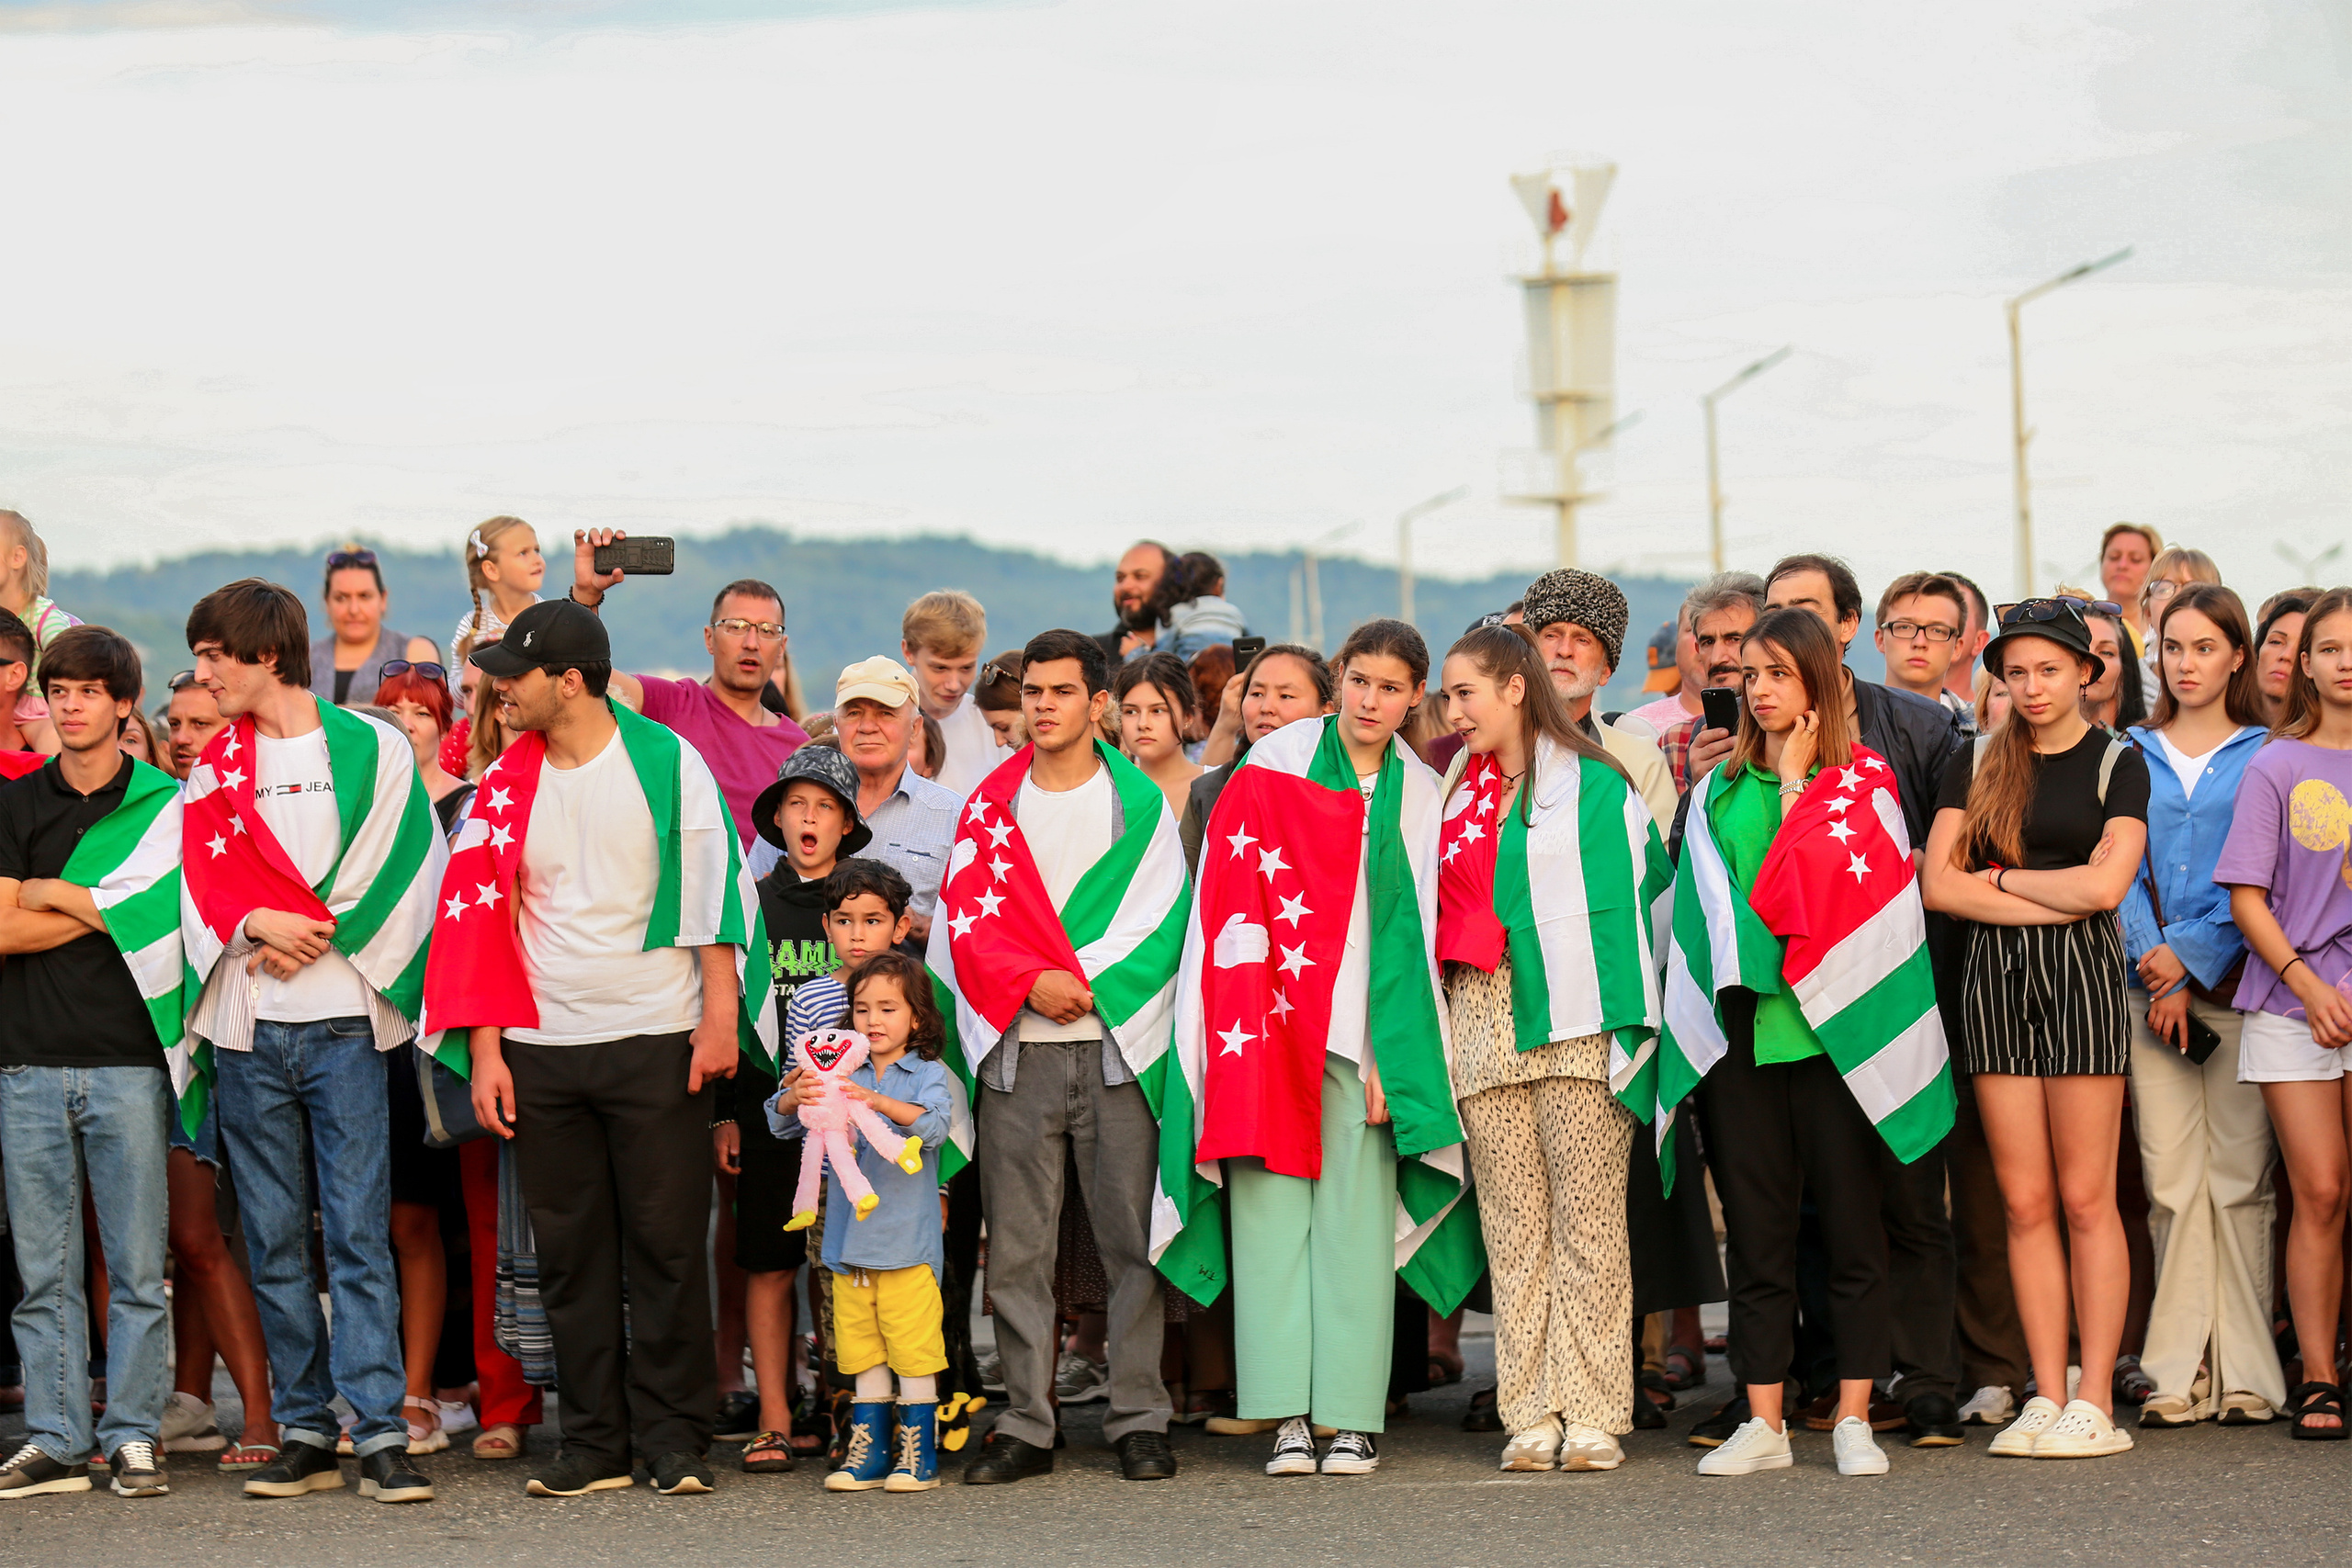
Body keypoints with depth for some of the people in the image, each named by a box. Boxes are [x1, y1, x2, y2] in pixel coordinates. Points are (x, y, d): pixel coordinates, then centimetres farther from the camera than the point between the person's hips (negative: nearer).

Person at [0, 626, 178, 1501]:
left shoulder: (165, 805, 5)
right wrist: (104, 909, -3)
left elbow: (147, 915, -6)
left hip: (127, 1060, -2)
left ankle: (132, 1436, 4)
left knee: (136, 1265, -2)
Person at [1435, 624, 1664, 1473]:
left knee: (1589, 1216, -6)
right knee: (1512, 1220, 1)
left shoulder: (1593, 783, 2)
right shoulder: (1457, 796, 18)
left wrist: (1623, 1003, -1)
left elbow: (1649, 884, 3)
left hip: (1575, 1020, -5)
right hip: (1483, 1020, 5)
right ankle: (1531, 1413, 2)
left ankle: (1591, 1412, -5)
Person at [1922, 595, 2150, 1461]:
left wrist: (1998, 876, -1)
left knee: (2086, 1197, -4)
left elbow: (2105, 883, -9)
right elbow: (1938, 883, 1)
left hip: (2081, 975, -3)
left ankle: (2095, 1404, -2)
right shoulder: (1976, 763, 11)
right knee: (2025, 1201, 3)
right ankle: (2045, 1397, 6)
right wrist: (2054, 898, -7)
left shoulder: (2118, 763, 4)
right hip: (1995, 976, 3)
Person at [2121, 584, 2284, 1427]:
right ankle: (2179, 1372, -1)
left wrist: (2193, 956, -10)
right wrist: (2154, 963, -7)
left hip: (2238, 981, -2)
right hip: (2152, 984, 2)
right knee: (2171, 1181, -3)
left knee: (2238, 1178, -3)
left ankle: (2246, 1372, 0)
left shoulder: (2266, 756, 7)